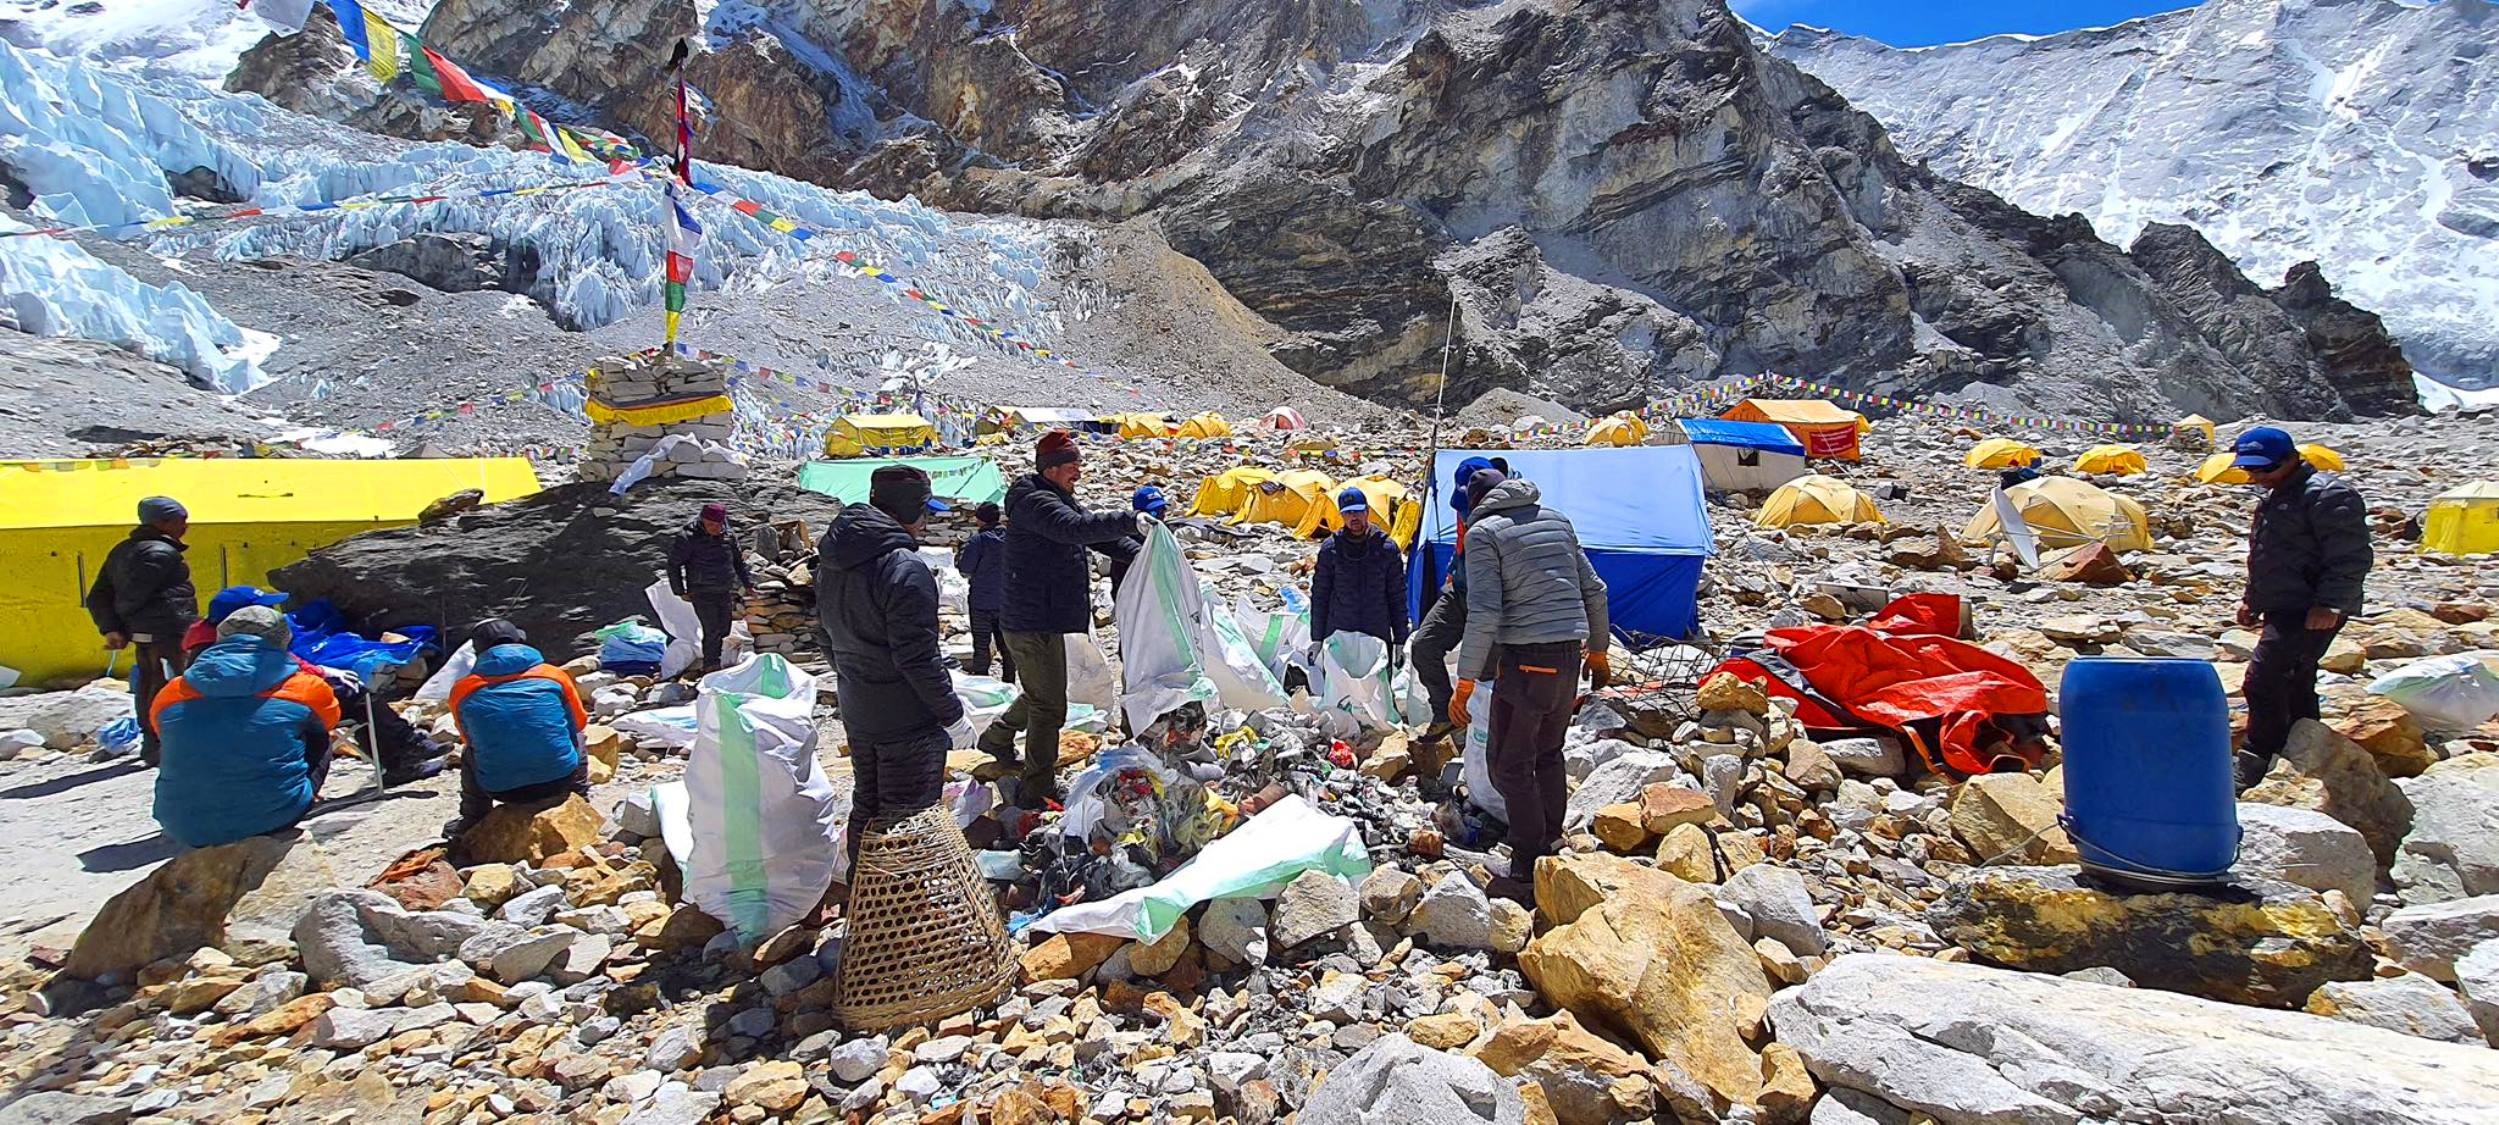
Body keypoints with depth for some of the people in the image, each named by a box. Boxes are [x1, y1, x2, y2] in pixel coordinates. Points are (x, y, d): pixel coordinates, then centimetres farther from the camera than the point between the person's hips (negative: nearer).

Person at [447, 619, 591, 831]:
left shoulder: (462, 691, -1)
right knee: (576, 738, 31)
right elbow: (579, 723, 14)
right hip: (560, 780, -1)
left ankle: (473, 821, 35)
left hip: (500, 790, 1)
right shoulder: (555, 676, -2)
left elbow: (470, 738, 18)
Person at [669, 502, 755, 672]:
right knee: (712, 631, -10)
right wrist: (681, 591, -5)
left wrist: (748, 584, 15)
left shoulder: (728, 536, 3)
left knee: (724, 631, 10)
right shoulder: (688, 538, -13)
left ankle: (714, 662, 26)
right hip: (702, 593, -6)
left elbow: (738, 561, 17)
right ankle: (710, 666, 4)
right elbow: (673, 564, -4)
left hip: (725, 592, 6)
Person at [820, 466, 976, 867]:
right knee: (907, 820, 2)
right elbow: (918, 657, -23)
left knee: (866, 805, 22)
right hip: (908, 721, -9)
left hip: (856, 712, 9)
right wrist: (953, 715, -14)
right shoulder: (903, 567, -23)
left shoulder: (831, 561, 6)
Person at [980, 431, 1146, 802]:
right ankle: (1038, 791, 8)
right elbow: (1077, 528, -36)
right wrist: (1131, 520, -38)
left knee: (1042, 694, 27)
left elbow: (1095, 532, 13)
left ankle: (998, 737, 46)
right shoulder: (1033, 501, -19)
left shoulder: (1060, 499, 15)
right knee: (1049, 706, -3)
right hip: (1033, 626, -10)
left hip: (1046, 620, 10)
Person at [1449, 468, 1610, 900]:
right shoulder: (1556, 520, 14)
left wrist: (1465, 681, -12)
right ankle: (1550, 850, 29)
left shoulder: (1484, 532, -6)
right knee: (1549, 754, 20)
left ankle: (1529, 873, 3)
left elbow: (1484, 613, -16)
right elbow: (1594, 591, 17)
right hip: (1569, 655, 7)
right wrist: (1597, 649, 29)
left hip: (1526, 659, -7)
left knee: (1510, 763, 2)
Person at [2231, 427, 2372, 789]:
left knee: (2264, 680, -16)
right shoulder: (2275, 497, 19)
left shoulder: (2326, 494, -13)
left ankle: (2256, 767, -12)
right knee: (2295, 686, 15)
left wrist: (2329, 604, -24)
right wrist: (2251, 599, 27)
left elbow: (2351, 558, -18)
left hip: (2312, 614, -10)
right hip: (2284, 610, 10)